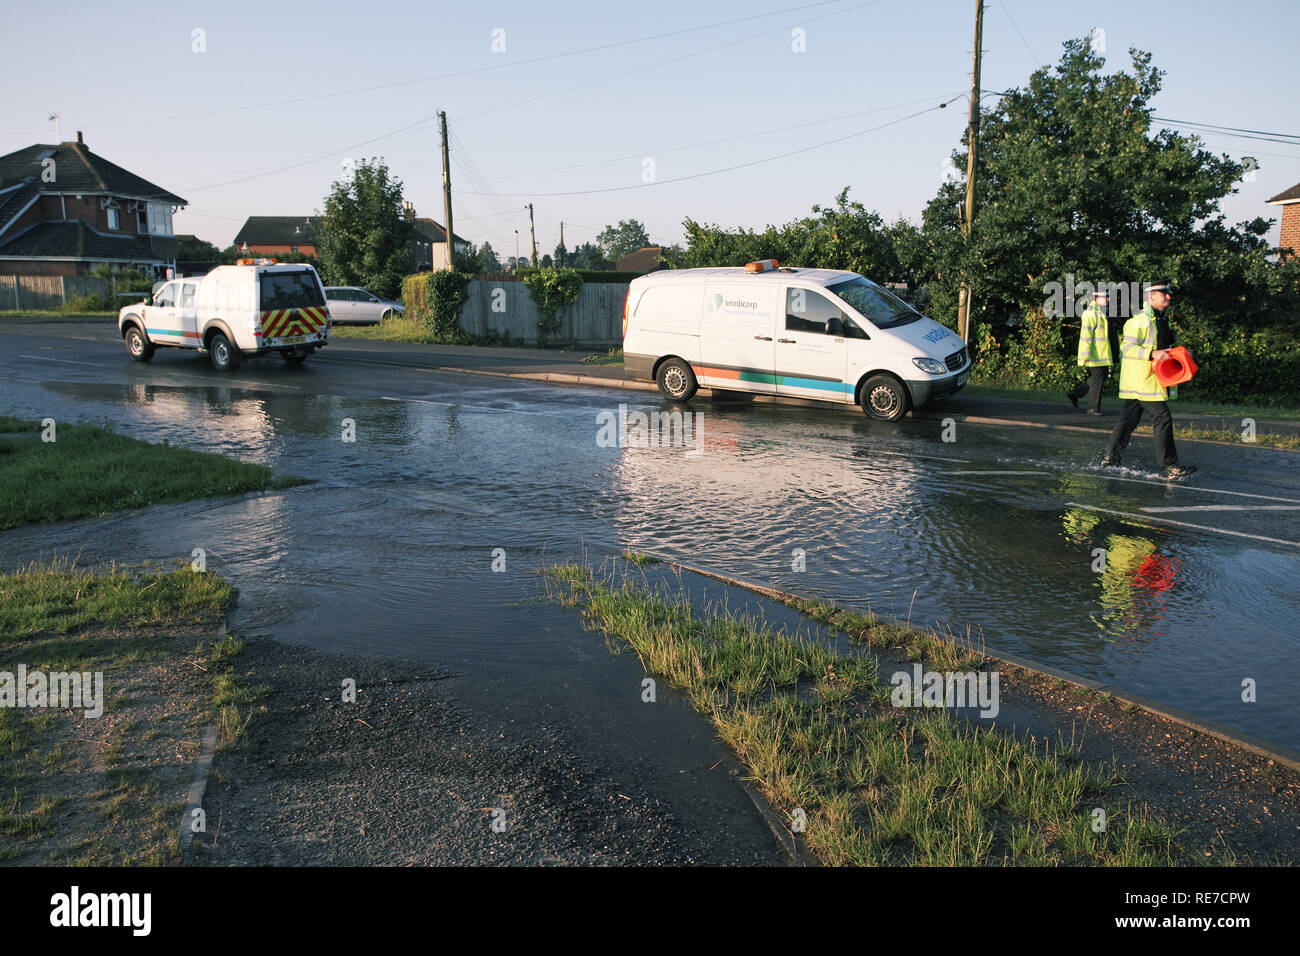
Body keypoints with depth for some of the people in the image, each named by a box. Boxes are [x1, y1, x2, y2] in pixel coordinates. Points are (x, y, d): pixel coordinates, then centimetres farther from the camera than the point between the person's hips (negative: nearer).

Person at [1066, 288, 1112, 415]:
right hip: (1095, 354, -10)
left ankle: (1074, 393, 20)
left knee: (1103, 375, 14)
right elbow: (1086, 335, -20)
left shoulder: (1099, 313, 17)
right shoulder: (1091, 314, -15)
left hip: (1101, 354, 10)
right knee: (1097, 379, -4)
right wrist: (1086, 355, -23)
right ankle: (1093, 408, 5)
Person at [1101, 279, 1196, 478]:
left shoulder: (1161, 320, 18)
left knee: (1129, 417, 13)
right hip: (1143, 379, -10)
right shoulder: (1140, 320, -13)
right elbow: (1127, 347, -19)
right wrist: (1152, 354, -27)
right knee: (1162, 419, -8)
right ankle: (1169, 465, -4)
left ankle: (1110, 457, 19)